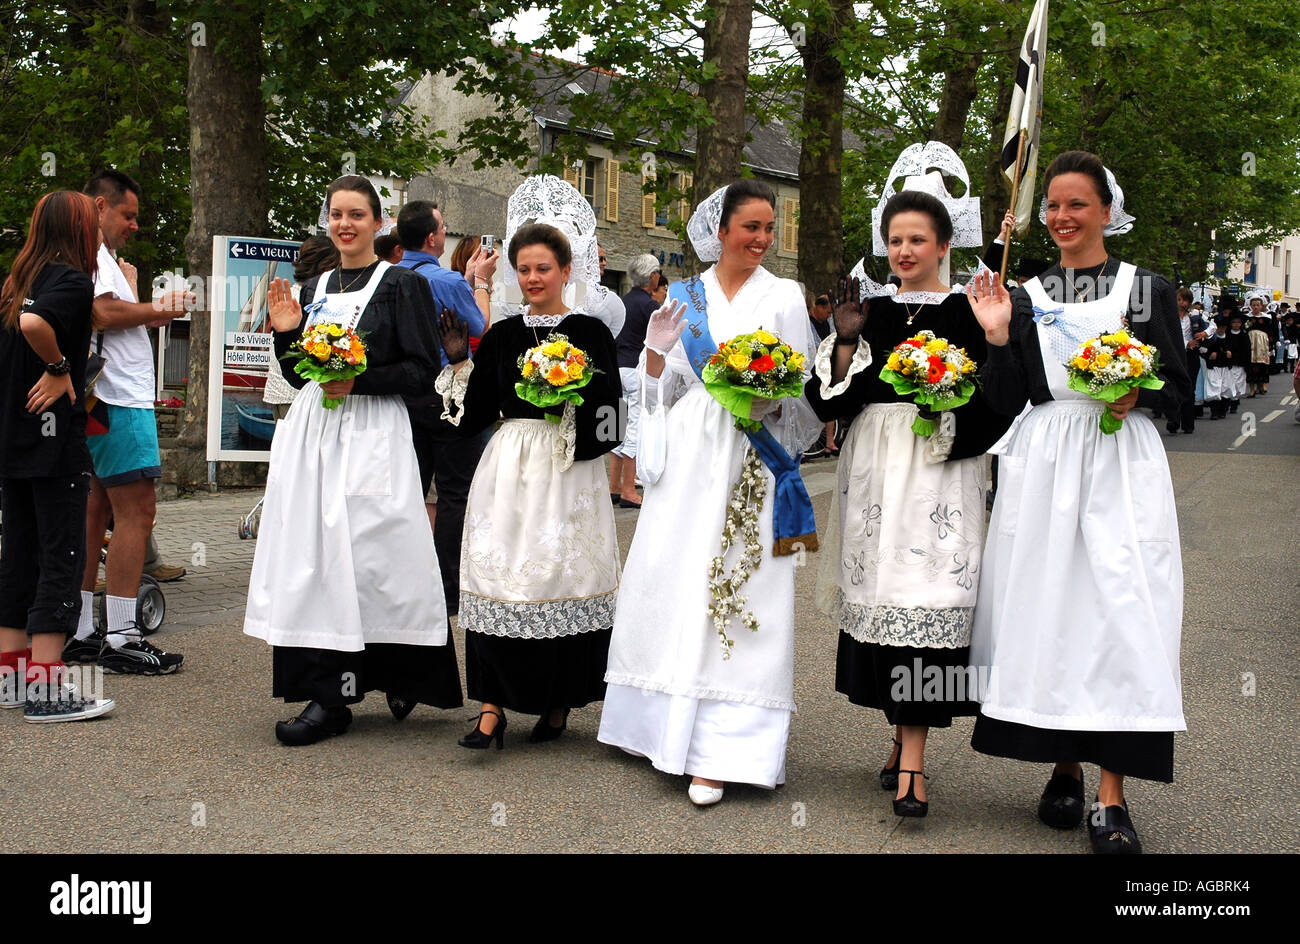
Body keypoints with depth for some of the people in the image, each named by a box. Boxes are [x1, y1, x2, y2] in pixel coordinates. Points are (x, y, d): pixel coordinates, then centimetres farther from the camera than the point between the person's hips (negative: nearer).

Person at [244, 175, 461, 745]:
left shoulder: (402, 285, 0)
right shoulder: (315, 287, 17)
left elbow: (423, 371, -6)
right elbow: (298, 376, 19)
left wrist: (359, 380, -16)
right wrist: (287, 333, 2)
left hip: (371, 435, -6)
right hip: (311, 432, 6)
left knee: (363, 557, -8)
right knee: (314, 557, 1)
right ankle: (326, 694, 5)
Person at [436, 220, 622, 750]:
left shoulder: (590, 333, 2)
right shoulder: (501, 336, 13)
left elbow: (607, 415, -3)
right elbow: (475, 414, 12)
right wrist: (460, 362, 5)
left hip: (569, 471, -3)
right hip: (508, 468, 3)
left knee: (563, 574, -1)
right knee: (499, 576, -5)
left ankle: (558, 705, 14)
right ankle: (492, 707, -2)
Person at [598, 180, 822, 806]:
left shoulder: (784, 297, 6)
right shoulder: (685, 297, 11)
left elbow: (803, 393, 4)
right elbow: (661, 393, 11)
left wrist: (768, 401, -16)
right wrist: (657, 351, -7)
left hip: (750, 464, -2)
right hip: (685, 462, 3)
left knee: (734, 590, -7)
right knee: (670, 583, 2)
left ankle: (718, 753, -5)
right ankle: (663, 726, 18)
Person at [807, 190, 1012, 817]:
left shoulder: (966, 311, 1)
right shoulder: (873, 311, 12)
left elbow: (989, 397, -3)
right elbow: (837, 397, 7)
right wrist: (846, 341, -5)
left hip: (938, 469, -4)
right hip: (875, 465, 5)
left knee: (925, 597, -10)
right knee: (879, 592, 7)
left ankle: (911, 762, -8)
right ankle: (901, 736, 23)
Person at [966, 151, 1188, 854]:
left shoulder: (1147, 289, 8)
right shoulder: (1026, 296, 12)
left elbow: (1177, 387, 6)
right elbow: (1007, 401, 8)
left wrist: (1137, 394, -13)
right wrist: (998, 339, -5)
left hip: (1122, 462, -2)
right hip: (1042, 465, 2)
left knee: (1119, 606, -9)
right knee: (1046, 606, 1)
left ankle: (1111, 796, -7)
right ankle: (1064, 767, 16)